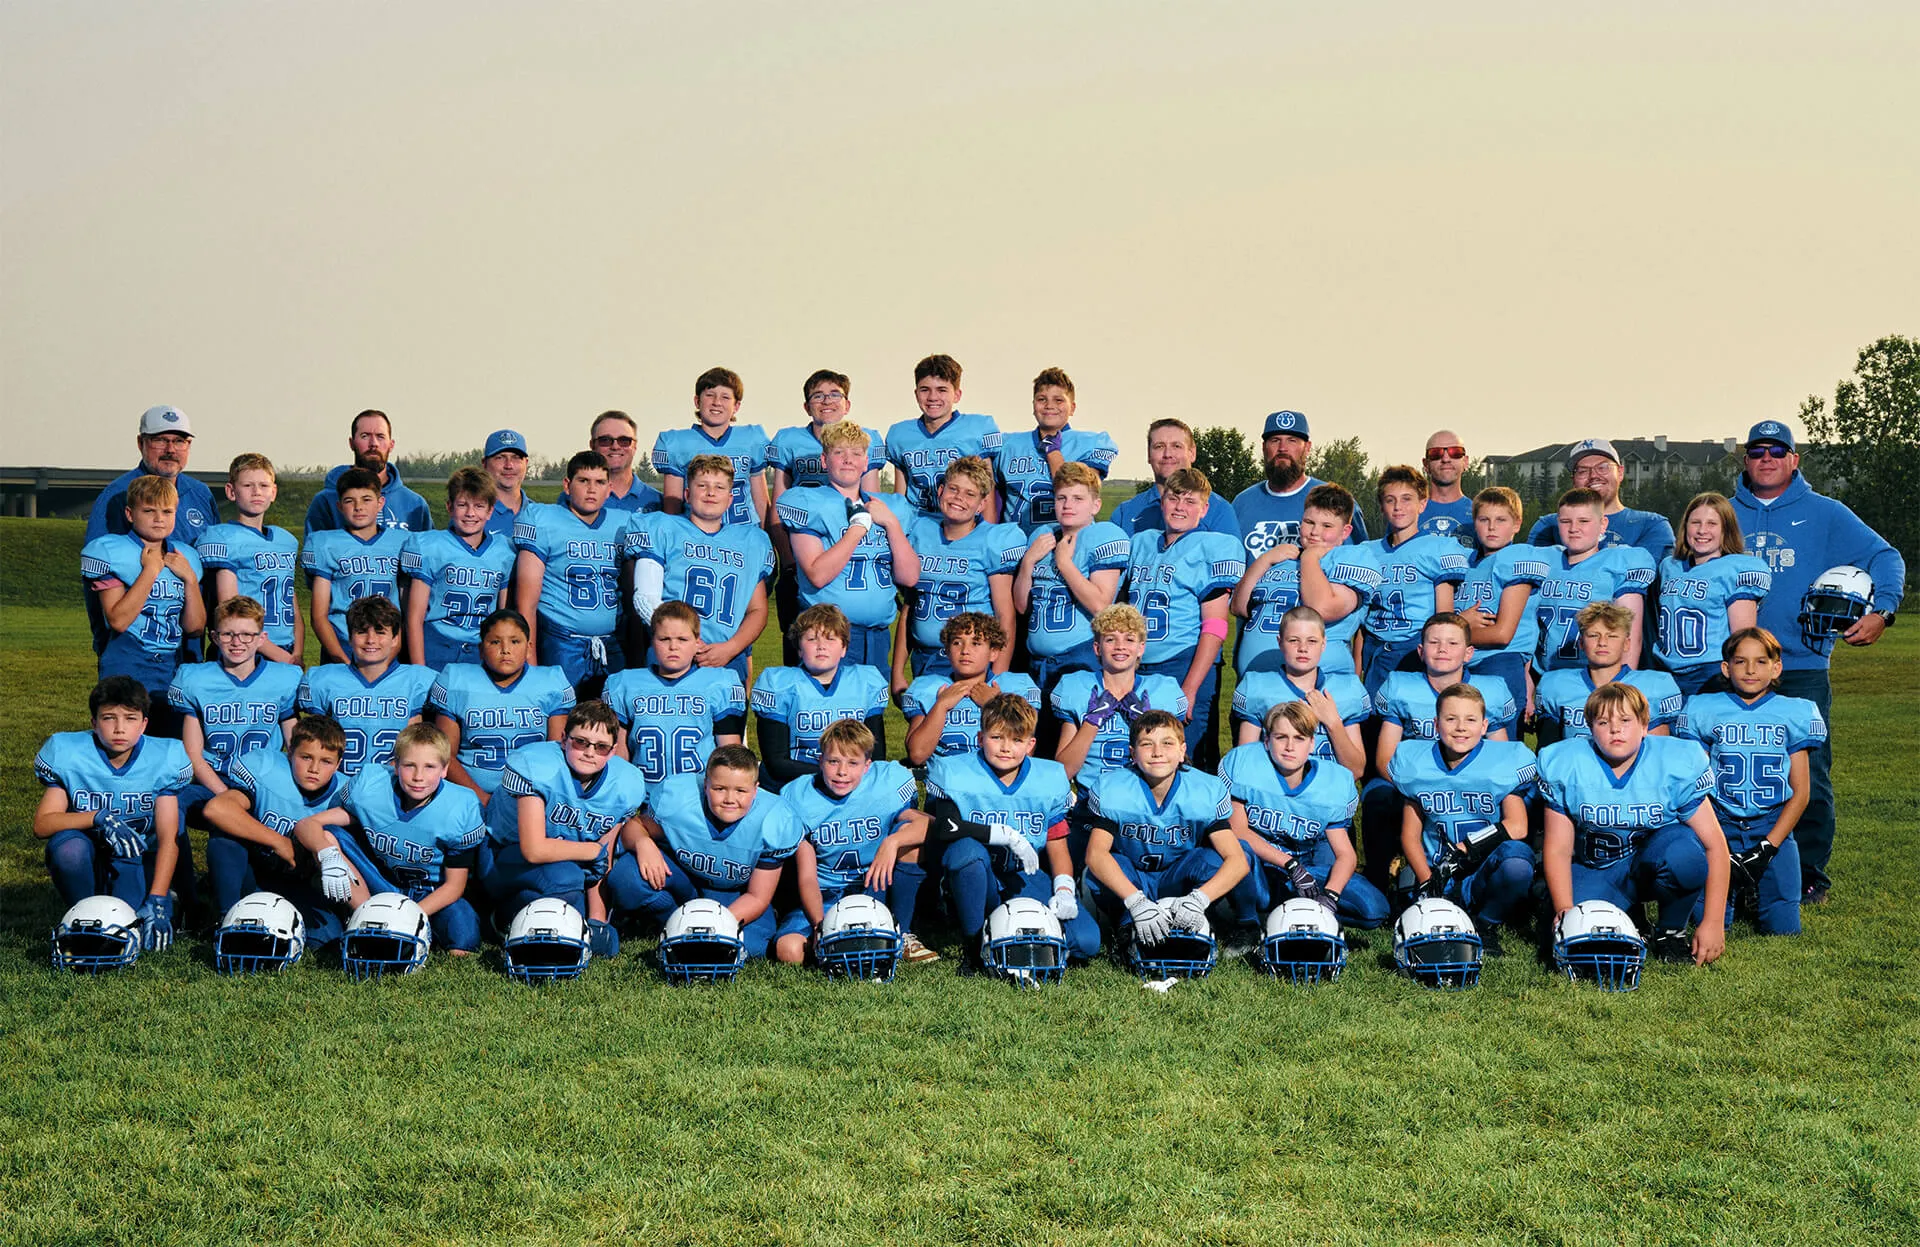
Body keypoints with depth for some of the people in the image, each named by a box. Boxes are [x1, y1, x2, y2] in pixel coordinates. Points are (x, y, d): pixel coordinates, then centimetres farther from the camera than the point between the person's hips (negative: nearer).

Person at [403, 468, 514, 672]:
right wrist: (419, 671, -8)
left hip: (484, 657, 3)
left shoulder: (504, 552, 11)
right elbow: (415, 618, -2)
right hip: (436, 653, -3)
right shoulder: (430, 547, 0)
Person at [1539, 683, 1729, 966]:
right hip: (1594, 871, 1)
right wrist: (1565, 910, -22)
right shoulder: (1566, 767, -12)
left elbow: (1715, 845, -15)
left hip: (1654, 862, -1)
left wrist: (1713, 923, -20)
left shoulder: (1678, 764, -16)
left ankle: (1670, 930, -6)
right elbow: (1558, 849, -9)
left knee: (1684, 850, -36)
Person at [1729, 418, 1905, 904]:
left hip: (1803, 670, -2)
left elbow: (1885, 558, 4)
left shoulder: (1824, 514, 6)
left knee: (1808, 777, -4)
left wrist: (1881, 611, -13)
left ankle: (1809, 875, 6)